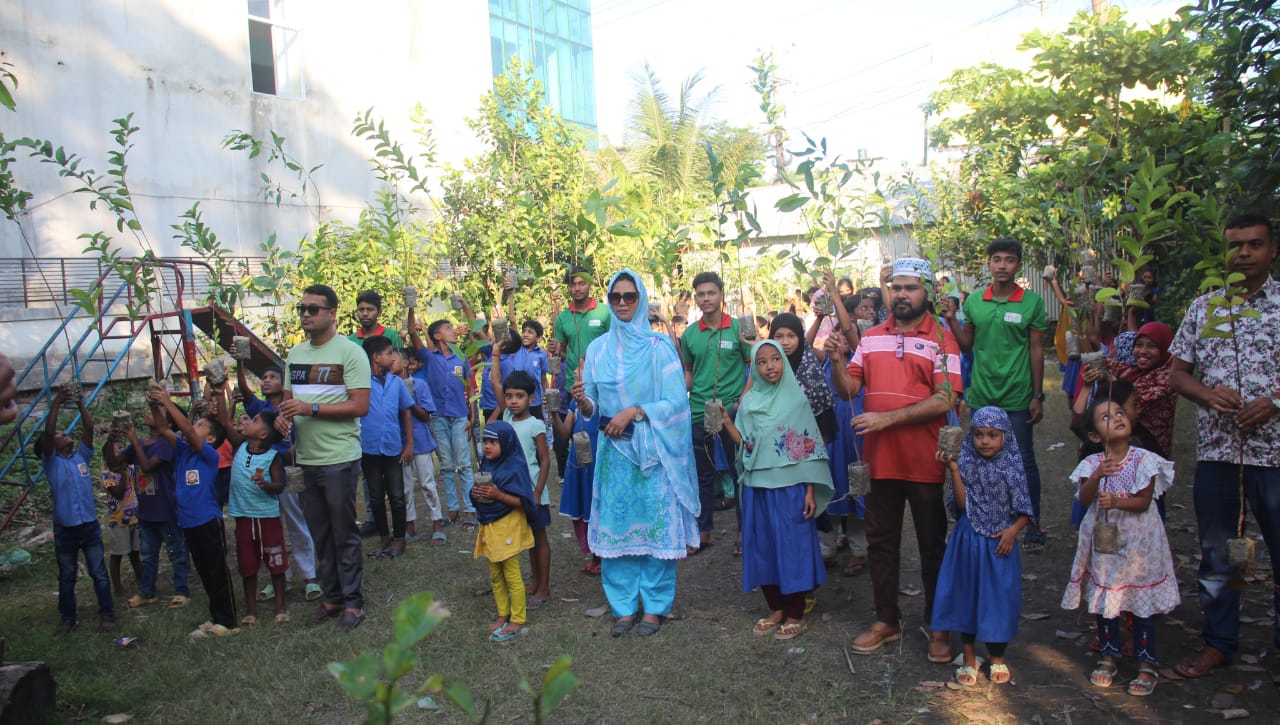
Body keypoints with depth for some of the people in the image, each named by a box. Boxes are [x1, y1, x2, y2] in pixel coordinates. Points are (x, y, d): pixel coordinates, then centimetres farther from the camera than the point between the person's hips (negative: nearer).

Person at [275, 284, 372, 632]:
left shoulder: (350, 352, -9)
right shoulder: (295, 354, 13)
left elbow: (360, 406, -15)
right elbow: (290, 397, 21)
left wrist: (310, 409, -20)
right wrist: (283, 415, -2)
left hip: (339, 459, -7)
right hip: (306, 458, 7)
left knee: (344, 534, 2)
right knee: (320, 534, 15)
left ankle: (352, 601, 15)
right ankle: (332, 596, 28)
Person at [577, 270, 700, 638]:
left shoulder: (659, 346, -3)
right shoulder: (598, 348, 7)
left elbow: (675, 402, -7)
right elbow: (593, 406, 7)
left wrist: (634, 411, -17)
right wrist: (583, 402, -15)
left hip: (652, 451, -3)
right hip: (613, 449, 3)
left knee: (655, 525, 2)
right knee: (615, 524, 6)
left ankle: (654, 607, 17)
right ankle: (623, 607, 20)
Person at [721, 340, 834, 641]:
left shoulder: (797, 398, -3)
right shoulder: (749, 402, 6)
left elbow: (809, 449, -4)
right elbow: (745, 446, 4)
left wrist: (810, 492, -7)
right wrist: (726, 422, -11)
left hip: (790, 486, -3)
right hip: (758, 487, 3)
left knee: (793, 545, 3)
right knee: (762, 545, 9)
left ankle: (795, 614, 16)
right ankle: (775, 608, 24)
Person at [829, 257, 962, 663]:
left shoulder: (941, 338, -6)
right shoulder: (871, 337, 8)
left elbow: (945, 400, -16)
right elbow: (848, 390, 6)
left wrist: (887, 418, -21)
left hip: (925, 462, -4)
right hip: (879, 459, 4)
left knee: (933, 546, 10)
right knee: (880, 542, 14)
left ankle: (939, 626, 25)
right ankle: (886, 620, 30)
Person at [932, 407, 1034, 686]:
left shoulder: (1012, 468, -4)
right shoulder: (966, 464, -4)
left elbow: (1024, 511, 0)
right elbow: (962, 504, -13)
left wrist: (1013, 530, -17)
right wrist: (953, 469, -20)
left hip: (999, 543, 0)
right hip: (968, 541, 1)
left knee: (999, 597, 7)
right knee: (967, 594, 8)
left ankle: (997, 658, 27)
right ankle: (969, 657, 24)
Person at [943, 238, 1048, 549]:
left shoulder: (1032, 302, -3)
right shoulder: (973, 302, 4)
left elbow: (1036, 350, -1)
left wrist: (1038, 396, -3)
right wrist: (951, 320, -7)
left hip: (1017, 397, -3)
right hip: (981, 396, 3)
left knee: (1024, 462, 5)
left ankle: (1033, 525, 18)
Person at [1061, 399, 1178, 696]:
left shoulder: (1143, 460, -8)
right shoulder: (1093, 463, -3)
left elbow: (1144, 501, -13)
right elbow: (1084, 498, -14)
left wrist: (1116, 501, -28)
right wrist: (1097, 476, -29)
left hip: (1136, 540, -2)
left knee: (1141, 602, 3)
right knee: (1102, 597, 11)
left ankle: (1146, 664, 17)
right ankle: (1109, 655, 28)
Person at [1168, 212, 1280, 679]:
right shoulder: (1202, 308, 10)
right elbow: (1177, 373, 10)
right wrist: (1208, 395, -9)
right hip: (1216, 445, 3)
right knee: (1216, 551, 11)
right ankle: (1219, 642, 24)